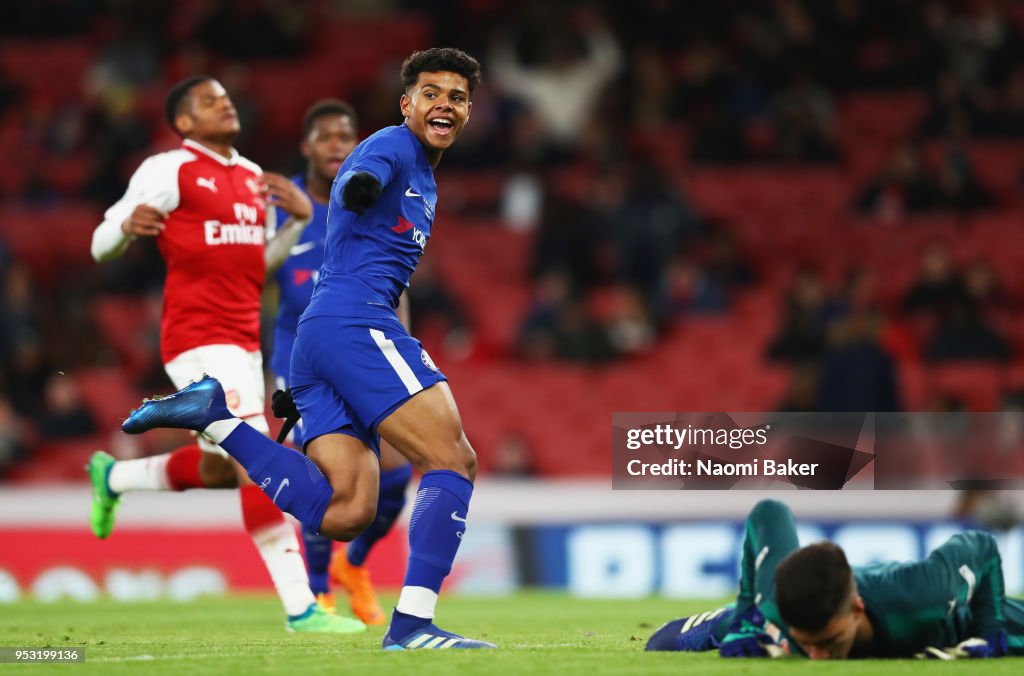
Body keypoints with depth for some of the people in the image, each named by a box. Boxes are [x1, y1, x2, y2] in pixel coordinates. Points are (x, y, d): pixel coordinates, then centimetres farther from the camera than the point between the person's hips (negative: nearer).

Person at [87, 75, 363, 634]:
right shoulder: (169, 171, -5)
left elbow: (264, 264, 22)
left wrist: (303, 217, 3)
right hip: (198, 340, -8)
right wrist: (128, 226, -29)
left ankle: (113, 476, 42)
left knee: (219, 470, 17)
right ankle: (300, 607, -17)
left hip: (244, 341, 8)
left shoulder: (254, 179, 17)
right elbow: (101, 246, -5)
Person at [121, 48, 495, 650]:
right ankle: (413, 622, -23)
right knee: (454, 460, -15)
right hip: (357, 320, -9)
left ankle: (215, 415, -4)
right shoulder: (395, 146, -1)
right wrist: (361, 185, -49)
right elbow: (364, 173, -26)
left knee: (344, 514, -5)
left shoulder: (425, 182, 29)